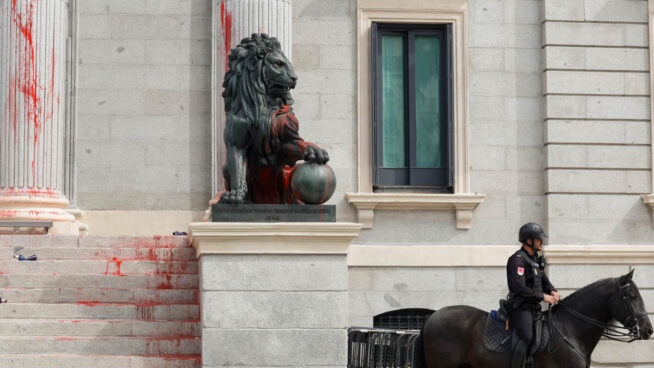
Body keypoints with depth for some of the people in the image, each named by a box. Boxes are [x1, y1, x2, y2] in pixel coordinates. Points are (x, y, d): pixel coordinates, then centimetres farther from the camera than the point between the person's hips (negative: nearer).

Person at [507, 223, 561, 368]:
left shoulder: (536, 258, 16)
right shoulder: (518, 259, -15)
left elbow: (544, 280, 21)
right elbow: (519, 288, -23)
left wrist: (552, 291, -2)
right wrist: (543, 296, -20)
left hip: (533, 307, 10)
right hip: (521, 308, -10)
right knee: (528, 339, -26)